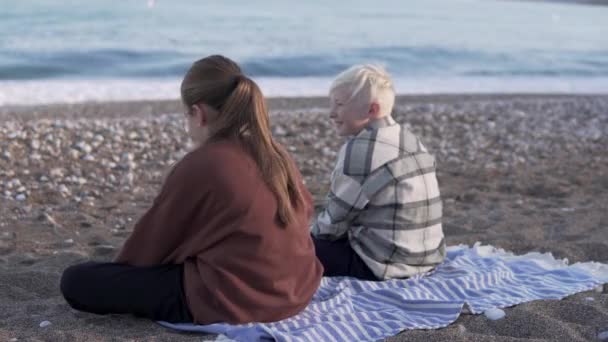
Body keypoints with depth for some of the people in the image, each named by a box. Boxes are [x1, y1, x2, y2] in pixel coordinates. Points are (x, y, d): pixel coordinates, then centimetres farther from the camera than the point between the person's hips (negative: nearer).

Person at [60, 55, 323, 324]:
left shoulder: (198, 165, -15)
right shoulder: (278, 156, 2)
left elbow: (154, 237, -2)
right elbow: (304, 209, 20)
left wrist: (125, 268, 19)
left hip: (229, 302, -8)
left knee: (75, 282, -8)